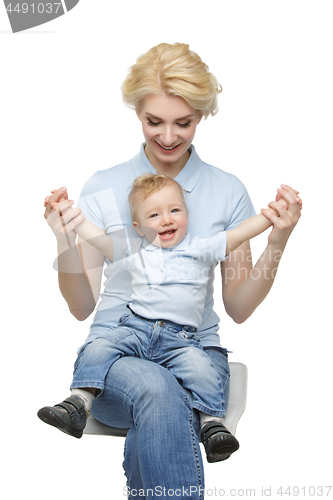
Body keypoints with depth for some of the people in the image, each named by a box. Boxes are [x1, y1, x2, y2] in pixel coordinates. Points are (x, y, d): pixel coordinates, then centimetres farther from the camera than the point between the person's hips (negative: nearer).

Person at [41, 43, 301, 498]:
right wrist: (65, 242, -15)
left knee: (154, 428, -34)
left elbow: (239, 307, 6)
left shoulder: (227, 191, 5)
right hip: (115, 348, 0)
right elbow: (82, 307, 3)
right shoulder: (103, 188, 2)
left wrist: (278, 242, -8)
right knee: (157, 390, -36)